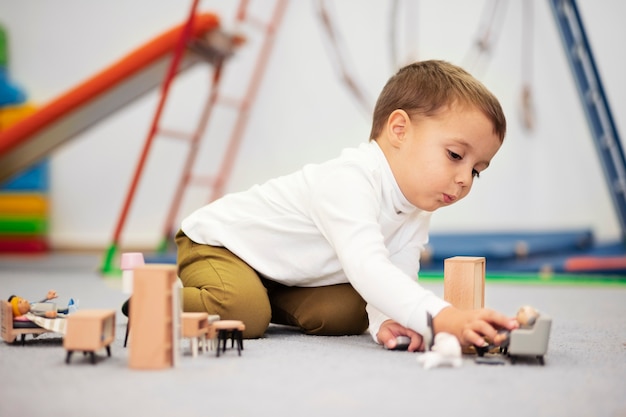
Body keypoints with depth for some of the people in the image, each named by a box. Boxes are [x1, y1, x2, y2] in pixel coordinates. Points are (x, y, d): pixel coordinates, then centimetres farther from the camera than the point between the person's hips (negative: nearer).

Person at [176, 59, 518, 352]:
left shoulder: (416, 212, -8)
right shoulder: (350, 181, -38)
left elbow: (396, 282, -12)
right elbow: (366, 267, -51)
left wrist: (385, 321, -36)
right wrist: (444, 318, -61)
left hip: (284, 275, 8)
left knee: (350, 313, -11)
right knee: (244, 312, -33)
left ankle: (270, 299, 10)